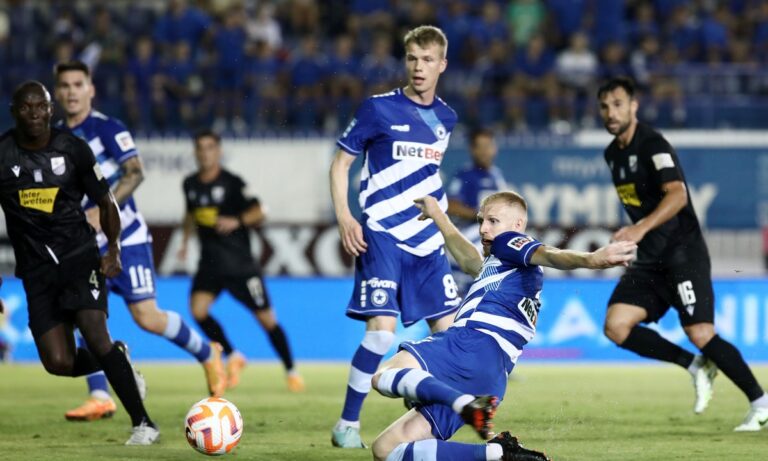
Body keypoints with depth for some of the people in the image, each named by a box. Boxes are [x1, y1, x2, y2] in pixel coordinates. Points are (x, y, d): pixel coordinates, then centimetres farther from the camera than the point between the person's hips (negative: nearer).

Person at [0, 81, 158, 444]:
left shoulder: (73, 149, -1)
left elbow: (105, 202, 9)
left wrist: (114, 250, -6)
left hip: (80, 255, -2)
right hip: (36, 268, 2)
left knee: (94, 335, -23)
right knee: (58, 363, -9)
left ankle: (143, 423, -14)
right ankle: (117, 360, 24)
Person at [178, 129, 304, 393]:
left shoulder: (232, 183, -10)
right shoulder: (190, 184, 6)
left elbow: (258, 212, -13)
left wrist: (236, 221, -29)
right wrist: (185, 240, 18)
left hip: (240, 263, -4)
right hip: (210, 262, 4)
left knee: (266, 318, -1)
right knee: (198, 309, -17)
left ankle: (291, 371, 16)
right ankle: (233, 358, 5)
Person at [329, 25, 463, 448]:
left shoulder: (445, 118, 11)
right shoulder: (379, 108, -5)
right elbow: (341, 162, -1)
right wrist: (344, 218, -12)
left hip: (427, 239, 6)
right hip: (382, 236, -6)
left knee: (449, 329, 1)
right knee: (381, 329, -15)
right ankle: (347, 425, -3)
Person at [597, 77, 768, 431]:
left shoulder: (653, 145, -14)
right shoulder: (613, 153, 13)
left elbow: (677, 194, -29)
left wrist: (642, 228, -41)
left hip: (683, 252, -8)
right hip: (650, 260, 8)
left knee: (700, 335, -16)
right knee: (616, 326, -10)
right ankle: (696, 367, 3)